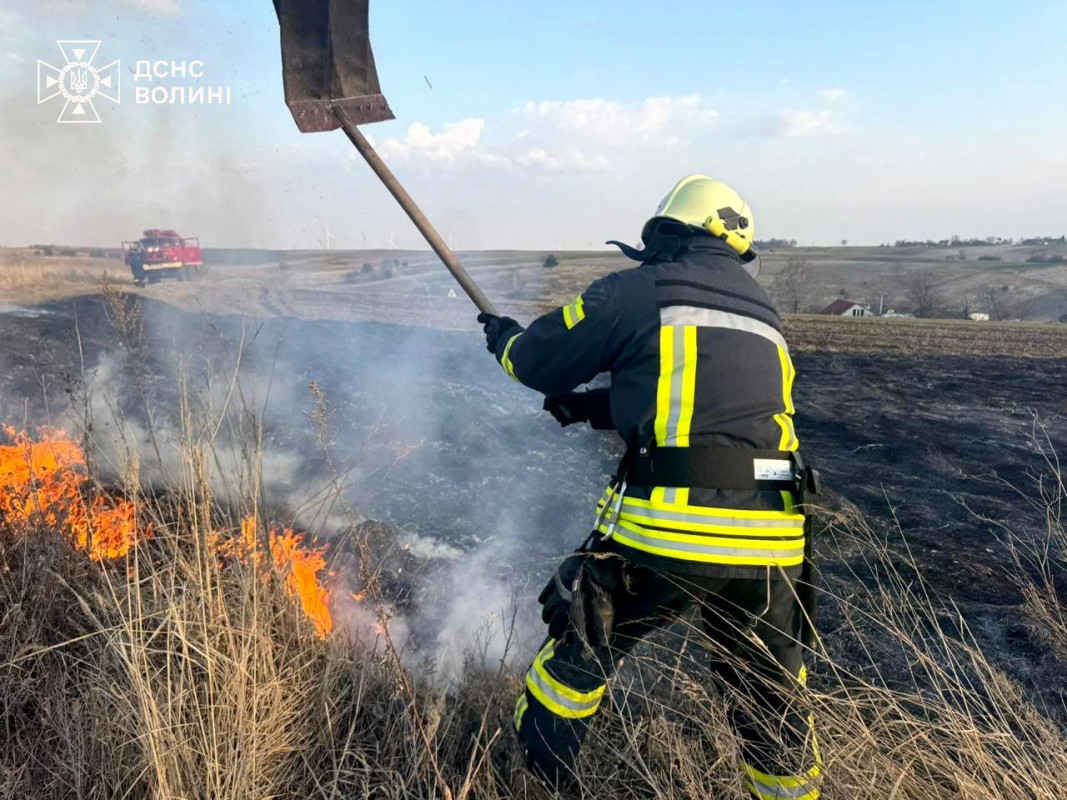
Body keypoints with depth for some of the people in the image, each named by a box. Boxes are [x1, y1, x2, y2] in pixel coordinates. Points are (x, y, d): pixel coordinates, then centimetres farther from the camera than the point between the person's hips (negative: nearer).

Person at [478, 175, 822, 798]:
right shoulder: (763, 311, 21)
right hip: (771, 536, 5)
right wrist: (588, 407, 30)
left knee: (583, 649, 18)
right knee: (775, 699, 23)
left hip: (667, 524, -5)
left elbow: (537, 362, 7)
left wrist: (505, 337, 30)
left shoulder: (641, 291, 1)